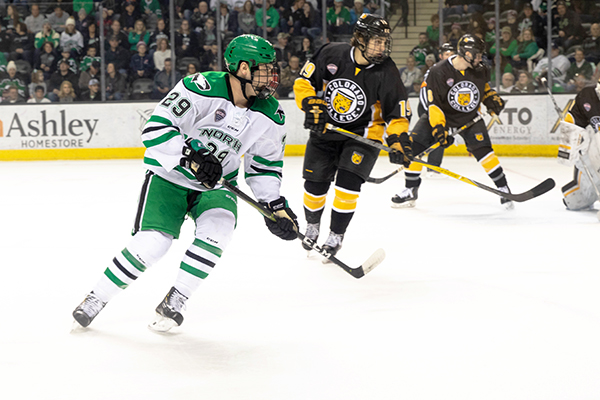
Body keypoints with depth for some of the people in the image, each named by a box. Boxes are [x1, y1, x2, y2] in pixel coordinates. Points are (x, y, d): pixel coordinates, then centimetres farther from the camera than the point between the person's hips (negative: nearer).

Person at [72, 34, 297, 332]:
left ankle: (174, 302, -8)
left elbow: (266, 162, 10)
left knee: (217, 228, -25)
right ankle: (95, 299, 2)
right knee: (153, 242, -18)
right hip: (169, 174, -4)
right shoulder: (202, 89, -23)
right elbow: (155, 128, -23)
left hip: (216, 183, 5)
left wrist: (274, 203, 0)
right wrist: (192, 156, -30)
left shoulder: (270, 115, -4)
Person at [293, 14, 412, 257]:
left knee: (348, 183, -18)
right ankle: (312, 225, 33)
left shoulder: (387, 73, -18)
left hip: (363, 134, -2)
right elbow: (304, 82, -3)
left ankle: (336, 236, 1)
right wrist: (312, 106, -18)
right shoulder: (331, 55, -15)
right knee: (315, 184, 3)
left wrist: (399, 142, -28)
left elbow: (397, 112, -14)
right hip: (325, 129, 2)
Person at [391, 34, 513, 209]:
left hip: (470, 116, 2)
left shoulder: (479, 70, -9)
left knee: (482, 149, -17)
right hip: (443, 114, -2)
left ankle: (503, 188, -4)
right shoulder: (439, 72, -24)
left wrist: (492, 98, 0)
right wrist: (439, 127, -30)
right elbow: (433, 103, -23)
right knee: (415, 145, -9)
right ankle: (411, 191, 7)